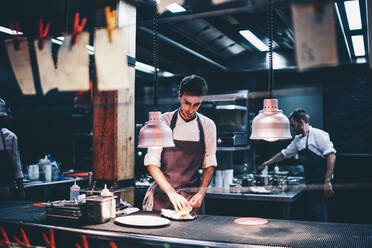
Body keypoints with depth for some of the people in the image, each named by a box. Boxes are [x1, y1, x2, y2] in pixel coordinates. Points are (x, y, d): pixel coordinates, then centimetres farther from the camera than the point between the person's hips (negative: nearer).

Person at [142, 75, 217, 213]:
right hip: (163, 196, -1)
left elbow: (209, 164, 6)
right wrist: (171, 193, -20)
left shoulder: (208, 126, 0)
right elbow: (151, 163, -10)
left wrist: (201, 193, -8)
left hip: (192, 198, 2)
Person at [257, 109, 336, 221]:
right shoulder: (298, 140, 15)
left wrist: (327, 181, -20)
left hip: (320, 184, -8)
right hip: (310, 183, 8)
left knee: (319, 217, -9)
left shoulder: (318, 135, -10)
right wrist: (266, 164, 26)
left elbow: (331, 155, -16)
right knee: (311, 216, 11)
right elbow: (284, 153, 25)